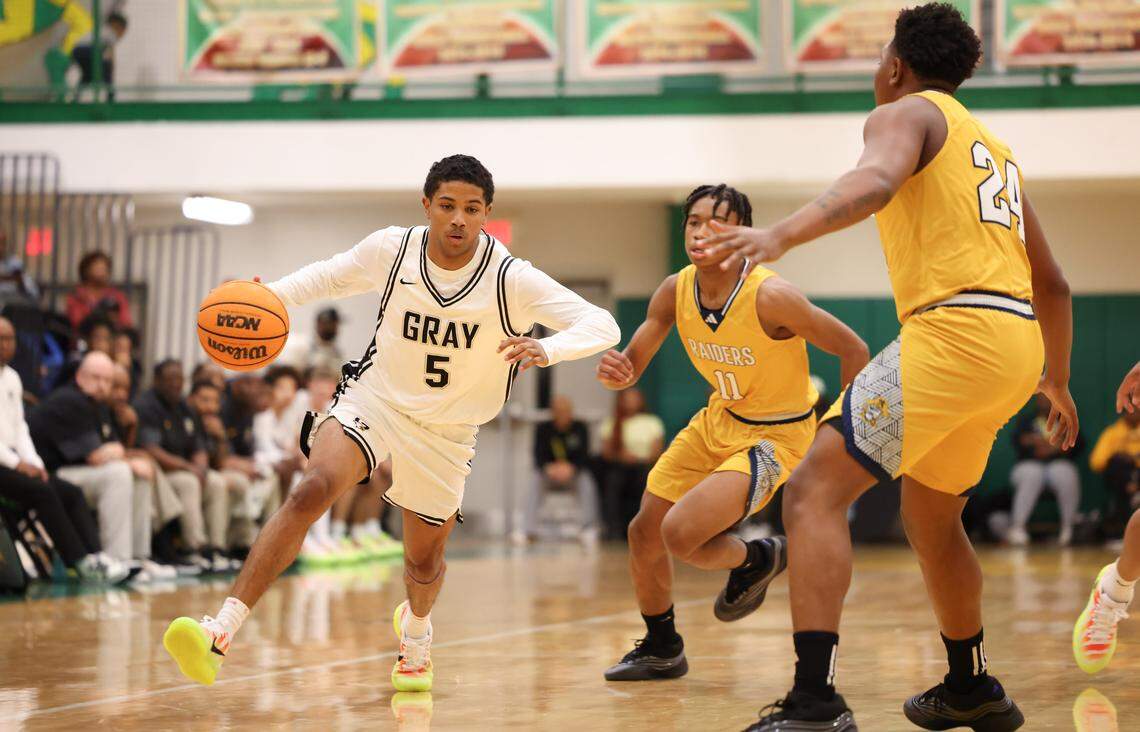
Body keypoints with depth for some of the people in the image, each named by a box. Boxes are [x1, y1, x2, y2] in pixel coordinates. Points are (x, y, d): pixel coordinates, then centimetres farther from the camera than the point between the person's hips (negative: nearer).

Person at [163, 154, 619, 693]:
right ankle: (220, 634, -34)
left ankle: (415, 628, 54)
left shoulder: (511, 280, -20)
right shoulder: (392, 249, -13)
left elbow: (602, 325, -23)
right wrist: (267, 295, -10)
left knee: (424, 563, 14)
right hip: (375, 400, 0)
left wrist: (546, 349, -43)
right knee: (312, 491, -28)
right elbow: (332, 276, 8)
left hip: (447, 433, 1)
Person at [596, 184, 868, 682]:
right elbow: (633, 362, -4)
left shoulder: (770, 296, -28)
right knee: (644, 533, 10)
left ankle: (755, 560, 11)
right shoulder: (675, 292, -10)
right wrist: (617, 373, -29)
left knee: (681, 534, -23)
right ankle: (660, 649, 34)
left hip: (776, 435, -7)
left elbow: (852, 349, -19)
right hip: (718, 420, 7)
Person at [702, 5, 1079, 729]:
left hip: (955, 329, -9)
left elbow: (875, 181, -22)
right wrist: (1057, 381, 43)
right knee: (930, 513, 27)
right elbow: (1053, 285, 31)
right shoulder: (994, 146, 29)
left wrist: (781, 235, -36)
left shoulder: (906, 113, 5)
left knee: (814, 489, -11)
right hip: (1018, 341, 9)